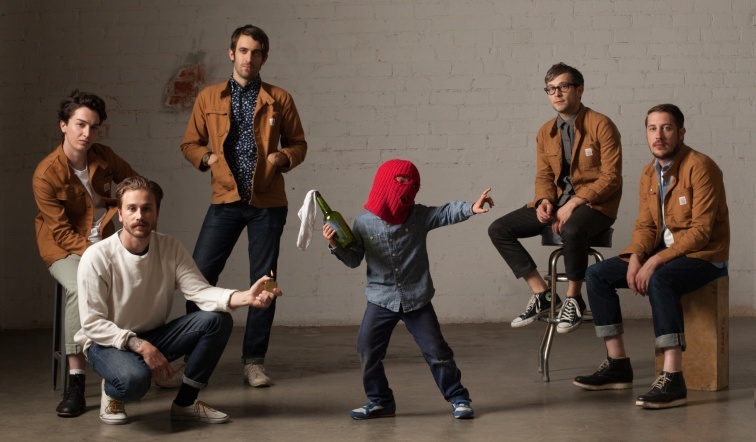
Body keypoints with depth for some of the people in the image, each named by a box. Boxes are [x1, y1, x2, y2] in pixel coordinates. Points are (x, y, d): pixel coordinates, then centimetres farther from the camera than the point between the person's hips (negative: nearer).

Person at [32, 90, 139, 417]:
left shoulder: (104, 157, 1)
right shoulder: (46, 175, -13)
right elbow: (62, 232, -13)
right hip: (63, 248, -4)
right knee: (80, 289, -36)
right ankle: (75, 381, -33)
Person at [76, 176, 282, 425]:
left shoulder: (170, 249, -6)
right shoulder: (97, 257, -18)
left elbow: (200, 291, -18)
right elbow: (92, 323, -19)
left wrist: (245, 297, -37)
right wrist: (140, 346, -31)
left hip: (154, 337, 5)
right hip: (108, 343, -5)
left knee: (218, 320, -16)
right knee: (134, 378, -39)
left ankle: (185, 403, -3)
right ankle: (111, 392, 0)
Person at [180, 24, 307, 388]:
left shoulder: (279, 99, 5)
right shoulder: (209, 98, 6)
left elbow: (298, 144, 11)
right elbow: (189, 144, 13)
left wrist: (283, 158, -9)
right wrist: (207, 158, -7)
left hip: (267, 202, 0)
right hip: (225, 199, 0)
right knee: (199, 275, -5)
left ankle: (254, 361, 13)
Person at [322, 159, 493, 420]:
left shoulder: (420, 216, -2)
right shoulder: (364, 223, -4)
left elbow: (447, 213, -11)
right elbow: (353, 259, 1)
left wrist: (471, 208, -29)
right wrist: (336, 245, -17)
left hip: (417, 299, 0)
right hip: (381, 300, 1)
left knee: (436, 351, 1)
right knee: (367, 350, -2)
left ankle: (458, 397, 15)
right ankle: (380, 401, 15)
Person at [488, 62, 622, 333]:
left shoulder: (601, 125, -9)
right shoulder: (545, 133, 10)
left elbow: (610, 177, -13)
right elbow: (543, 175, 14)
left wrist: (573, 204, -21)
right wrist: (544, 200, -10)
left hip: (594, 203, -7)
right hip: (556, 202, 7)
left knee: (571, 231, -41)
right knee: (498, 230, -8)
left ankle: (574, 300, -16)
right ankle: (543, 294, -4)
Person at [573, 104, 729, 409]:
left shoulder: (699, 167, -17)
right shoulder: (649, 173, 8)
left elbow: (701, 230, -22)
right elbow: (645, 225, 9)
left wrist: (655, 261, -27)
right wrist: (635, 257, -13)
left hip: (704, 255, -8)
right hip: (662, 251, 8)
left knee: (660, 280, -39)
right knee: (596, 275, -1)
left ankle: (672, 380, -39)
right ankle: (618, 364, 2)